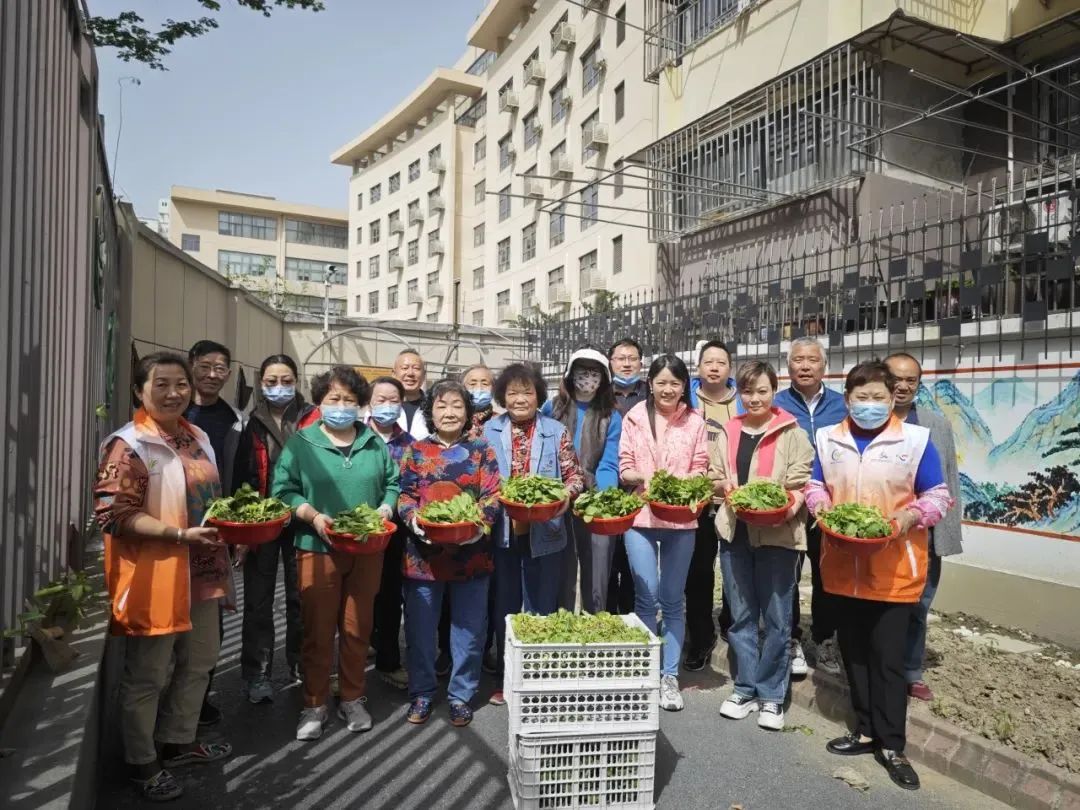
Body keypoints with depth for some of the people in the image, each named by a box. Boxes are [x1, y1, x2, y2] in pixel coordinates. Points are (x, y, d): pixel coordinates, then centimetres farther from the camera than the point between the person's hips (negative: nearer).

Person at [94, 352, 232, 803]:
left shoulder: (197, 438, 9)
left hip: (201, 572, 8)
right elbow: (114, 514, -20)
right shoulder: (128, 444, -15)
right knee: (147, 675, 8)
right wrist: (181, 534, -26)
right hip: (153, 577, -8)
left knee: (199, 661, 20)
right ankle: (142, 762, 27)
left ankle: (179, 742, 39)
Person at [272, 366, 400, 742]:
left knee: (358, 629, 11)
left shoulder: (375, 444, 8)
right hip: (317, 548, -2)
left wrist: (385, 509, -7)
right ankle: (314, 706, 22)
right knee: (317, 630, 5)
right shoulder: (301, 443, -1)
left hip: (366, 549, 3)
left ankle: (353, 700, 27)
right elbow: (284, 490, -5)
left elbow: (392, 484, 11)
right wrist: (313, 516, -18)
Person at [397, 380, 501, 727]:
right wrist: (413, 519, -17)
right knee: (421, 627, 11)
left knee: (469, 628, 9)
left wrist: (481, 522, -18)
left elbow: (492, 494, -1)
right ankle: (422, 692, 29)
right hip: (424, 552, 1)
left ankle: (461, 695, 26)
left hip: (471, 552, 0)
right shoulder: (416, 452, 6)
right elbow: (404, 494, 1)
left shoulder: (481, 451, 4)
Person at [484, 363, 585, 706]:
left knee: (541, 609, 10)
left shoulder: (556, 431, 0)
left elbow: (574, 474, 1)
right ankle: (504, 679, 29)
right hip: (502, 532, 1)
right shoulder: (488, 431, 2)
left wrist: (567, 493, -18)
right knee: (504, 608, 14)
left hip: (543, 533, -1)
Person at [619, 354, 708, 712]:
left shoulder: (695, 421, 2)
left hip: (681, 520, 1)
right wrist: (645, 477, -19)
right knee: (646, 597, 1)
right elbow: (624, 470, 0)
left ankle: (669, 675, 22)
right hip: (641, 517, -1)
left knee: (672, 600, 11)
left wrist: (686, 482, -17)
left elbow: (700, 469, 3)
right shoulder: (634, 418, 0)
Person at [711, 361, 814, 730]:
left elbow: (802, 483, -6)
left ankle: (771, 694, 20)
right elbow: (713, 476, 13)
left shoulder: (793, 434, -1)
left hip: (777, 533, -3)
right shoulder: (727, 433, 10)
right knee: (741, 616, 12)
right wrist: (726, 485, -8)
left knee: (776, 619, 4)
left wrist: (788, 506, -24)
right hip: (735, 531, 4)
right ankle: (746, 689, 26)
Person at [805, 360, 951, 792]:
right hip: (843, 566, 4)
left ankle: (892, 745, 19)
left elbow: (937, 495, -1)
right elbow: (816, 485, 13)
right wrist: (820, 505, -8)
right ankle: (866, 730, 32)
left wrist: (912, 516, -19)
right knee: (853, 653, 15)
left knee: (888, 657, 3)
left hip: (894, 570, -3)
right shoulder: (828, 439, 4)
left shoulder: (916, 439, -5)